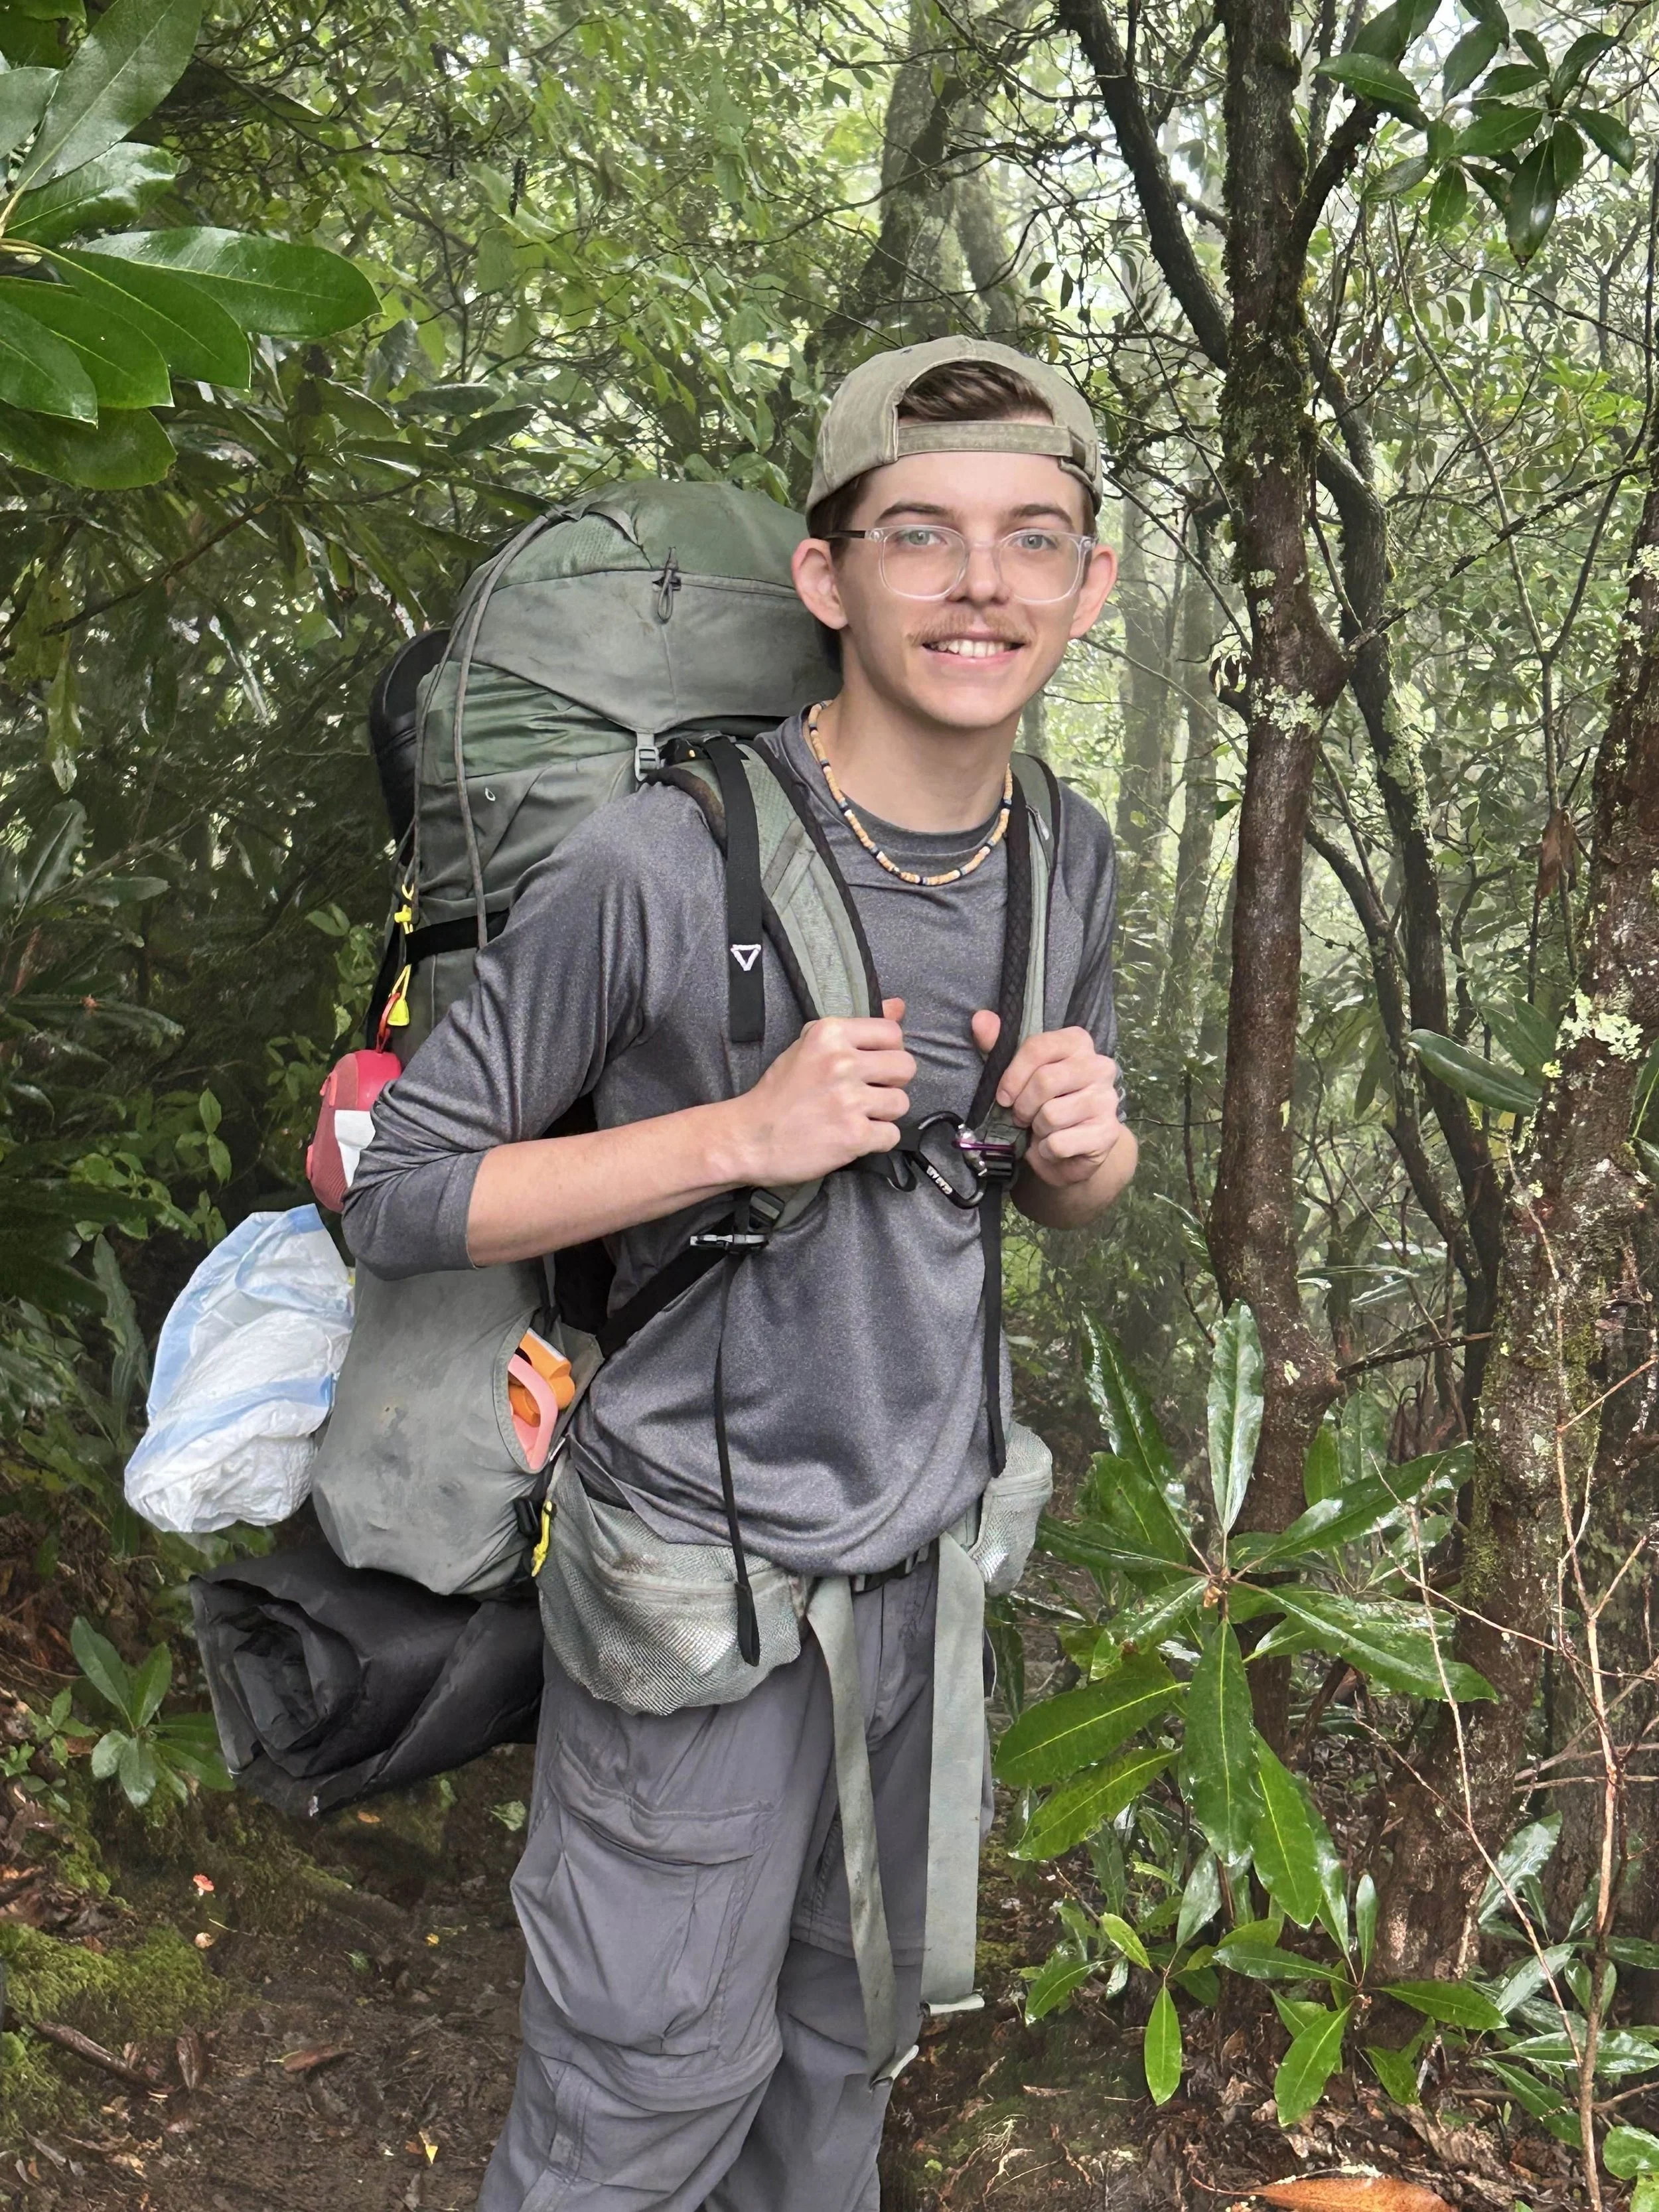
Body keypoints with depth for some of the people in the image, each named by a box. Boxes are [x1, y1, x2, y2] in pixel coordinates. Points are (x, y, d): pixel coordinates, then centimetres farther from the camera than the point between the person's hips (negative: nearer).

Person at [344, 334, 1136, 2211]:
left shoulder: (1068, 859, 1)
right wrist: (744, 1135, -25)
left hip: (927, 1544, 6)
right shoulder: (658, 866, -21)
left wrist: (1081, 1146, -11)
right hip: (700, 1562, -5)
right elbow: (399, 1198, -15)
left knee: (845, 2040, 22)